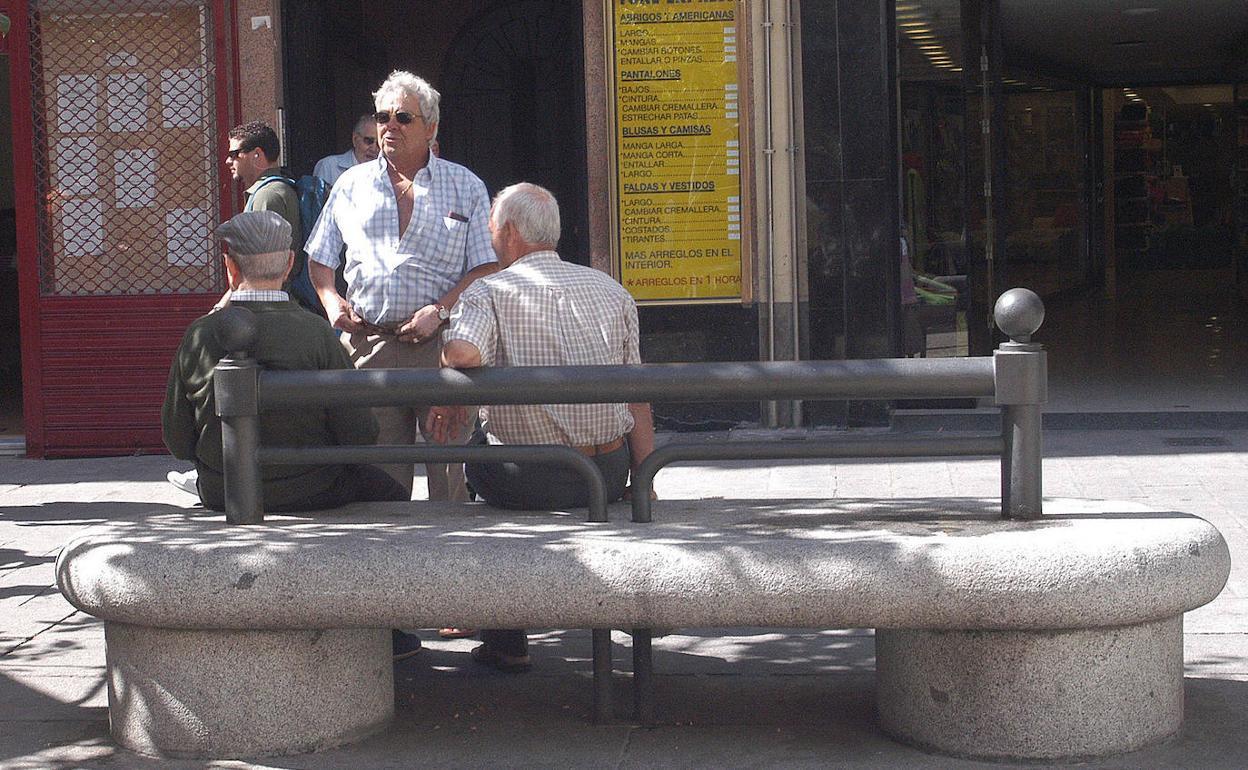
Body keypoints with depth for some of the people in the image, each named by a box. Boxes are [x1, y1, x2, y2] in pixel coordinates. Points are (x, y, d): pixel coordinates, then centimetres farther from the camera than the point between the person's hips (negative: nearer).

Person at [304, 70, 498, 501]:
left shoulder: (465, 187, 7)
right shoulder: (351, 184, 16)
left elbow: (486, 268, 1)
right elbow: (320, 259, 22)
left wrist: (439, 311, -11)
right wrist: (331, 301, 3)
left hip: (440, 341, -2)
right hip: (367, 343, 2)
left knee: (452, 457, -7)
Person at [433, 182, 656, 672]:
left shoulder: (488, 292, -4)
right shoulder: (611, 290, 11)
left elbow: (461, 354, -26)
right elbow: (638, 400, 10)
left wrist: (447, 404, -5)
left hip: (531, 483, -4)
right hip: (610, 476, 4)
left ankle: (506, 642, 28)